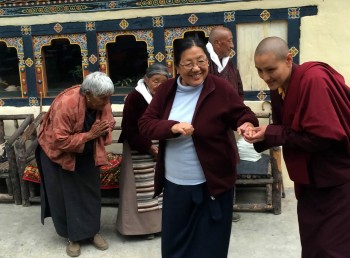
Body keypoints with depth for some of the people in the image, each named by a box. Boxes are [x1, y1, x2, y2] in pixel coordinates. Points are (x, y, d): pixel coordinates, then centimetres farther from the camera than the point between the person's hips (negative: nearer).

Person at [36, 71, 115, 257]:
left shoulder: (102, 101, -17)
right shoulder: (65, 104, -35)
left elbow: (109, 122, -1)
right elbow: (61, 141, -35)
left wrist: (104, 128, -25)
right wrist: (89, 135, -33)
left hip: (87, 154, 5)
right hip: (59, 153, -5)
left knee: (91, 192, 8)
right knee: (66, 196, 3)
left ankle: (93, 231, 25)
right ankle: (73, 237, 20)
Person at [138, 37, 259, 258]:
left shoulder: (221, 89, -12)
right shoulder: (167, 90, 0)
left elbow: (243, 115, -3)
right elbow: (145, 123, -3)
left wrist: (247, 124, -27)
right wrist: (173, 127, -21)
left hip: (212, 184, -4)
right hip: (174, 184, 4)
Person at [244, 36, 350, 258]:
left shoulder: (314, 79, -23)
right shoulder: (279, 87, 3)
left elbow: (323, 135, -27)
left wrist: (270, 134, -22)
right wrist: (261, 133, -12)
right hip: (309, 179, 8)